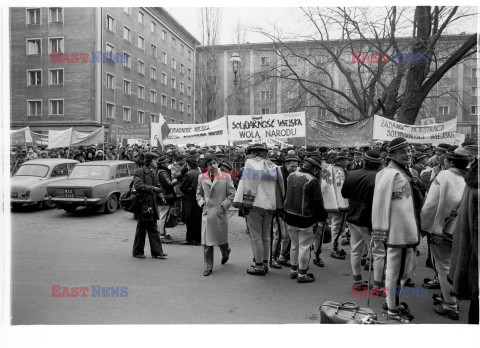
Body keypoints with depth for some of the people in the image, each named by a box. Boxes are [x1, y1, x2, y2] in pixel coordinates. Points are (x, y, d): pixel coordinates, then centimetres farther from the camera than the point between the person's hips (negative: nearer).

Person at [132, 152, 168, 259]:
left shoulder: (151, 173, 17)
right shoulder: (139, 172, -10)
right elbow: (138, 186, -24)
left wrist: (159, 195, 11)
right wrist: (153, 188, -24)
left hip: (151, 206, 8)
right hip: (143, 206, -8)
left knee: (153, 230, 8)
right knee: (141, 230, 3)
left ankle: (157, 252, 11)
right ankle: (137, 252, 16)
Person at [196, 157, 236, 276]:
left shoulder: (226, 177, 3)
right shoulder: (202, 177, 9)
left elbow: (232, 194, 3)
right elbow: (199, 194, 19)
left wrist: (224, 205, -6)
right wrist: (201, 203, 2)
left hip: (220, 212, -1)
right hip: (207, 212, 2)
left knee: (221, 238, 9)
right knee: (206, 241, -1)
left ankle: (226, 253, 43)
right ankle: (208, 267, 10)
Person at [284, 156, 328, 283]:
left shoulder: (291, 176, 3)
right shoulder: (312, 181, -18)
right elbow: (317, 202, -13)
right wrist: (322, 215, 1)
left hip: (289, 216, 7)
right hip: (304, 219, -7)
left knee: (294, 244, 20)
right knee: (304, 246, 7)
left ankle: (293, 270, 32)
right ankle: (302, 274, 16)